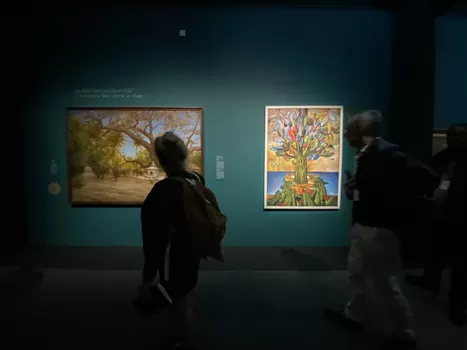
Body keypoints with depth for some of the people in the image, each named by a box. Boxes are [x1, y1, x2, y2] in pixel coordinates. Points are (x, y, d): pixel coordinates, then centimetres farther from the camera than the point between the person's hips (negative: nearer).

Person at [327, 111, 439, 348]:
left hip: (379, 229, -9)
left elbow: (426, 178, -27)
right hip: (362, 225, 9)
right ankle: (353, 314, 41)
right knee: (357, 271, 21)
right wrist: (353, 189, -1)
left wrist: (396, 209, -18)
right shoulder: (366, 155, 6)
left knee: (383, 283, 5)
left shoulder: (386, 154, -22)